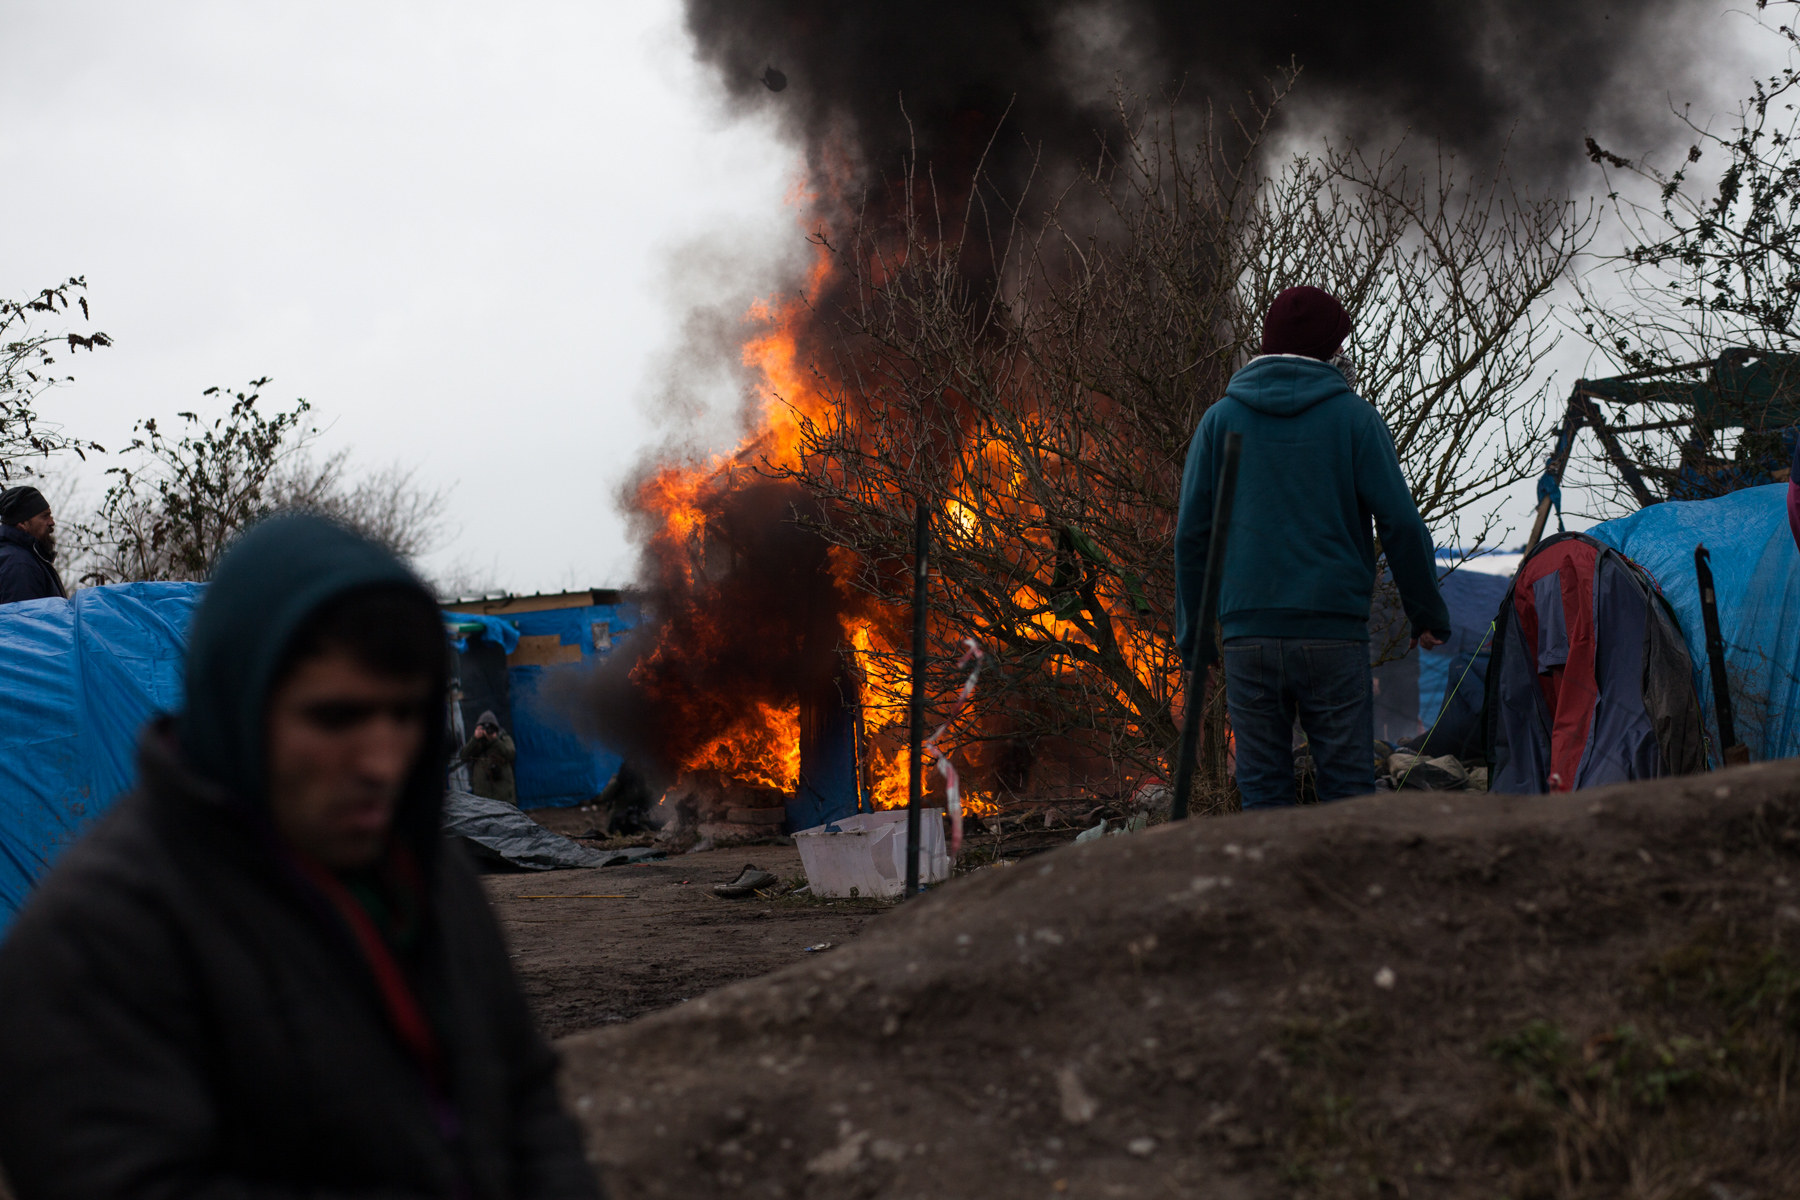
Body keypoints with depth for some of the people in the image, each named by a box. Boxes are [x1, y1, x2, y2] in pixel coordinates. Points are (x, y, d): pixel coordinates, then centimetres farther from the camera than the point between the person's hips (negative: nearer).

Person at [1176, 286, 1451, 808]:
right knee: (1348, 785, 3)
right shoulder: (1354, 417, 2)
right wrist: (1428, 613, 10)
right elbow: (1400, 522, -1)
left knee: (1263, 788, 5)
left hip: (1247, 633, 2)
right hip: (1334, 633, -2)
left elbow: (1191, 535, 7)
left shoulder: (1220, 419, 8)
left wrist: (1194, 635, 13)